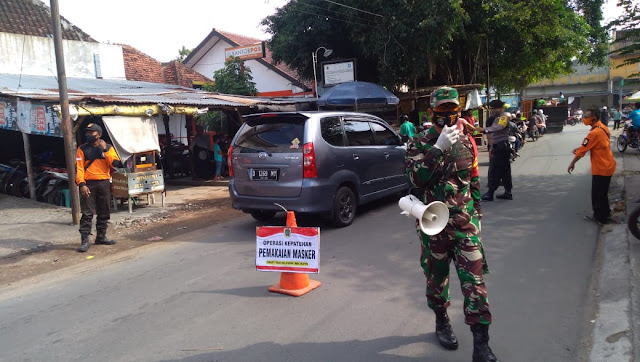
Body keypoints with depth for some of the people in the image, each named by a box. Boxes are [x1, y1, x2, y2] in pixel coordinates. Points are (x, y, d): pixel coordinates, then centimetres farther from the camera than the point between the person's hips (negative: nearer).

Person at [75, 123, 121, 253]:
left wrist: (105, 150, -11)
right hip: (89, 184, -2)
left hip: (104, 183, 2)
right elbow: (79, 168, -4)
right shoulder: (82, 149, 4)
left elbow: (115, 163, -6)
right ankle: (84, 240, -4)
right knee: (87, 213, -6)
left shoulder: (108, 147, 7)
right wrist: (81, 184, -16)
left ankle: (101, 237, 23)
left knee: (104, 212, 10)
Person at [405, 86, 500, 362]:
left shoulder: (466, 142, 7)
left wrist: (477, 212, 16)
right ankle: (441, 321, 36)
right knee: (437, 275, 13)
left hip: (465, 222, 2)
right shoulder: (419, 144, -4)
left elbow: (474, 180, 16)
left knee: (474, 279, -4)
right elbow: (415, 179, -20)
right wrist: (439, 148, -26)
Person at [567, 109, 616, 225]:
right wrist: (580, 149, 8)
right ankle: (605, 214, 32)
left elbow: (583, 149, -19)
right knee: (603, 193, 21)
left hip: (600, 168, -9)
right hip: (608, 166, 9)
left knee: (597, 194, 3)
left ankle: (600, 217, 14)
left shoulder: (595, 132, -23)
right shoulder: (603, 128, 6)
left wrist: (572, 163, -9)